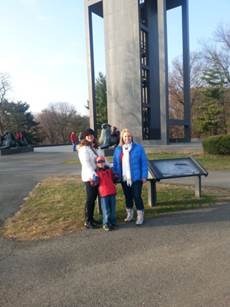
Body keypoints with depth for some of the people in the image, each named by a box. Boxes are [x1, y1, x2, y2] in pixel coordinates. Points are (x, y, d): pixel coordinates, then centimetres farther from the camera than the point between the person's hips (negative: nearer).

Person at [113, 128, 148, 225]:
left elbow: (144, 162, -4)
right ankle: (129, 214, 31)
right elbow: (115, 163, 10)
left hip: (136, 178, -3)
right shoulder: (118, 149, 7)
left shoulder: (138, 147, -3)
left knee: (137, 196, -3)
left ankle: (140, 216, 13)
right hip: (124, 179, 4)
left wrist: (144, 176, -9)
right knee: (127, 196, 15)